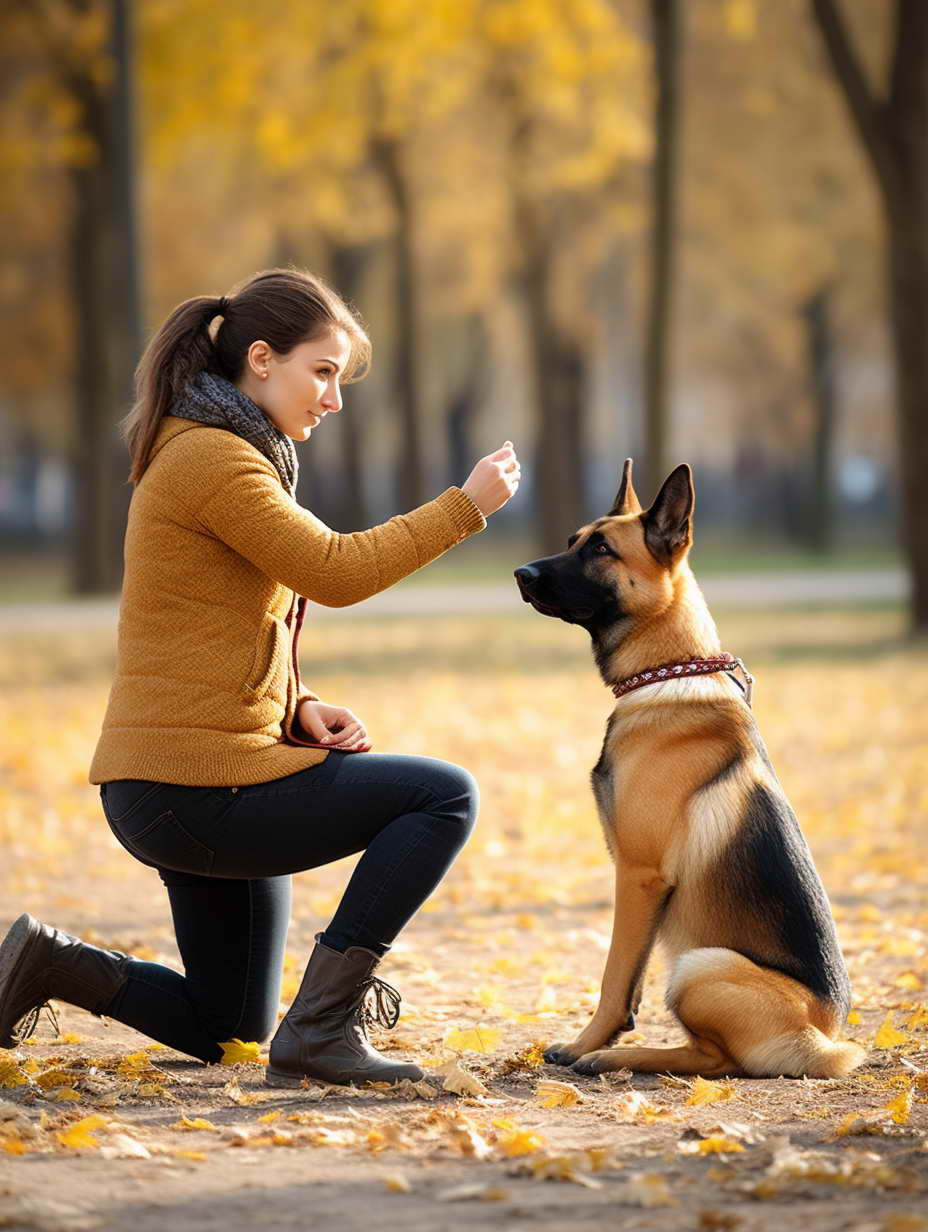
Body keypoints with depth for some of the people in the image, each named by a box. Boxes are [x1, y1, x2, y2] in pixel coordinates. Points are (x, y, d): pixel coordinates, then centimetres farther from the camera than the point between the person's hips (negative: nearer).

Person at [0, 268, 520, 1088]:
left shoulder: (229, 456, 18)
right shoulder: (209, 458, -13)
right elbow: (335, 572, -19)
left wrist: (298, 709, 3)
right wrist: (464, 507, -11)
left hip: (184, 789, 10)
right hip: (199, 785, -10)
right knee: (446, 798, -9)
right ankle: (321, 1027, -12)